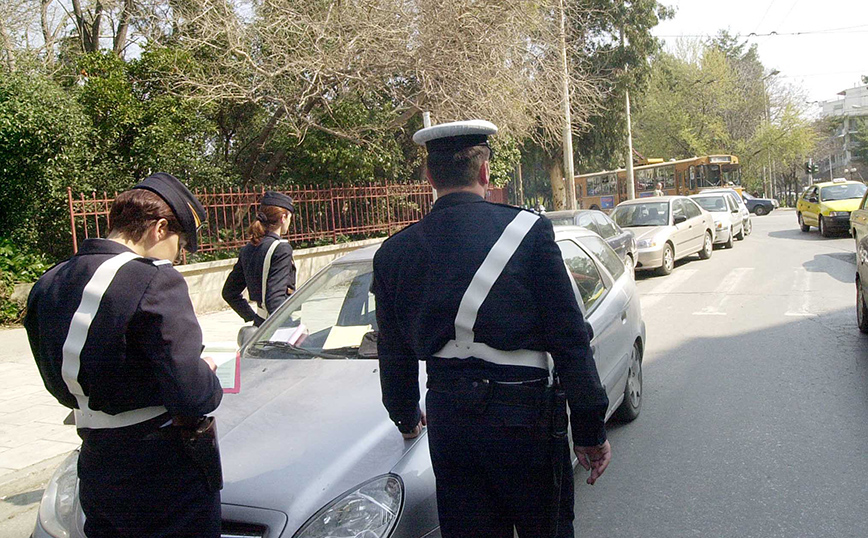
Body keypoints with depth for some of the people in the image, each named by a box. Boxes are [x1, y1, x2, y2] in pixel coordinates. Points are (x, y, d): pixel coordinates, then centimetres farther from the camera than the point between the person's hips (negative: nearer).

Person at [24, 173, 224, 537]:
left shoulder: (49, 284, 5)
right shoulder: (156, 282, -20)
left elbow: (60, 386, 13)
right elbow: (191, 395, -25)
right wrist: (209, 377, -4)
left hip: (95, 474, 7)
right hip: (166, 478, -7)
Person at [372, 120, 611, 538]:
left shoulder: (395, 252, 3)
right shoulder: (528, 230, -7)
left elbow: (393, 355, 13)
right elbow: (569, 339, -7)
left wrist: (406, 417, 30)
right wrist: (590, 429, 1)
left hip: (447, 421, 4)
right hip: (522, 414, -3)